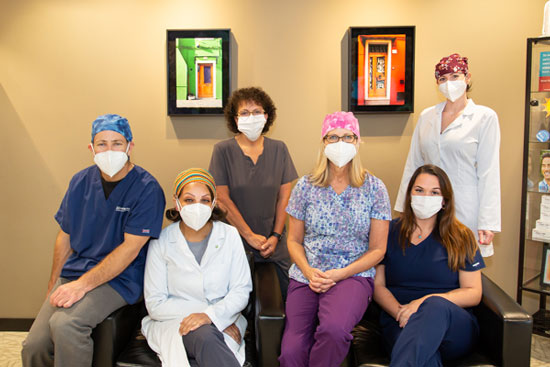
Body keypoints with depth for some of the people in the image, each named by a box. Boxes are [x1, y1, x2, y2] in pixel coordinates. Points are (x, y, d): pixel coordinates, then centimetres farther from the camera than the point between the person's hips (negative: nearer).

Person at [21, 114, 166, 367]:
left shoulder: (147, 189, -13)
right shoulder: (81, 182, 6)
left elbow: (130, 248, -16)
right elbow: (65, 237, 14)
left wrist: (83, 284, -20)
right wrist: (53, 286, 13)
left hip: (119, 278, -5)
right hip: (74, 272, 6)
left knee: (64, 324, -29)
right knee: (33, 347, -7)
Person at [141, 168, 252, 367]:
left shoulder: (229, 235, 1)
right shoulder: (161, 242, -3)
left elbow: (241, 291, -2)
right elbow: (155, 304, -5)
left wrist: (211, 315, -21)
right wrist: (200, 310, -16)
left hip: (223, 319, 0)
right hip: (173, 323, 0)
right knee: (204, 336, -33)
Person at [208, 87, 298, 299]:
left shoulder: (278, 149, 4)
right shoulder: (223, 150, -4)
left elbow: (285, 196, 4)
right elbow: (223, 199, -7)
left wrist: (276, 235, -4)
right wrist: (250, 236, -8)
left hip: (274, 244, 2)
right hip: (236, 242, -2)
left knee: (284, 296, 6)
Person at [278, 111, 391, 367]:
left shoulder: (374, 188, 0)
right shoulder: (306, 186, 5)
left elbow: (377, 249, 1)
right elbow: (294, 241, 10)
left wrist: (338, 274, -10)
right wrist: (309, 272, -8)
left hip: (353, 276, -1)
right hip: (306, 277, 2)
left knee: (333, 329, -32)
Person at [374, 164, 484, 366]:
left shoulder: (462, 238, 11)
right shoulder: (390, 232, 12)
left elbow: (473, 293, 5)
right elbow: (378, 285, 8)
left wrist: (427, 302, -12)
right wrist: (400, 312, -13)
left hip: (455, 327, 1)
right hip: (399, 322, 0)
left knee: (436, 305, -38)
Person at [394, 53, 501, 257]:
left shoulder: (485, 117, 0)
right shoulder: (426, 116, 11)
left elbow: (489, 173, -5)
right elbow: (412, 164, 13)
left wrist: (488, 222, -10)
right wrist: (403, 206, 11)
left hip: (464, 208, -3)